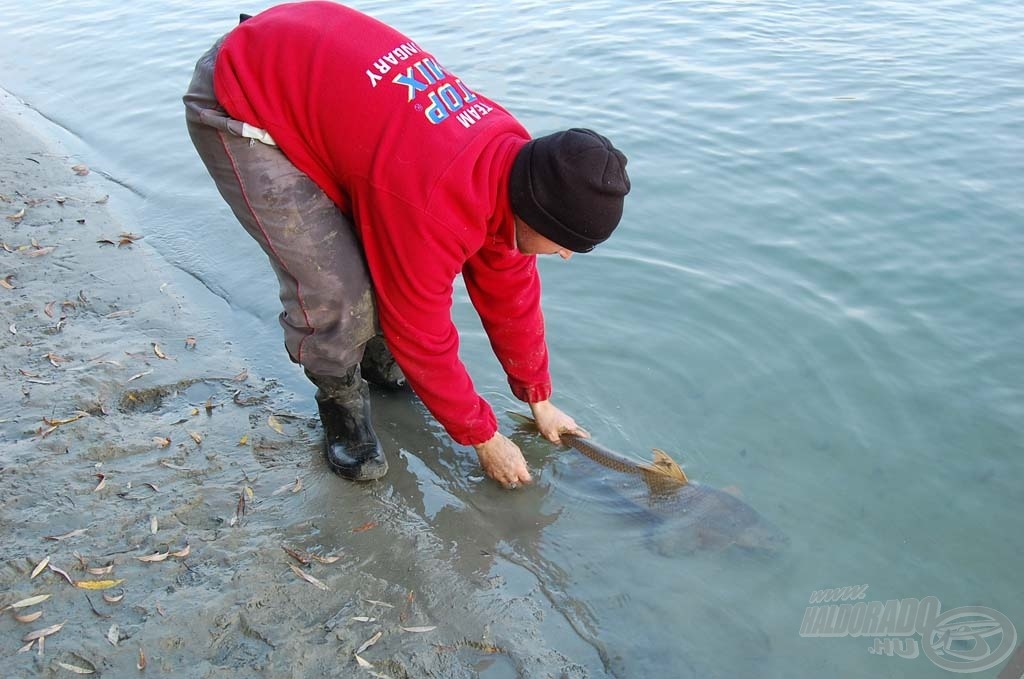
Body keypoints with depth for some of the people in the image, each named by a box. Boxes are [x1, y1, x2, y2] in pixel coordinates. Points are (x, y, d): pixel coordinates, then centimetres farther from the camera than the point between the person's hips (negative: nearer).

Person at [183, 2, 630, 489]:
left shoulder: (513, 155, -9)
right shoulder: (432, 209, -35)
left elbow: (510, 289, 2)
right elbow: (424, 337, -21)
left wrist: (540, 400, 10)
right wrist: (484, 438, -7)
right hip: (241, 107, -8)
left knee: (391, 255, 4)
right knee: (336, 295, -16)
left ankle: (381, 359, 29)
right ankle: (341, 400, 12)